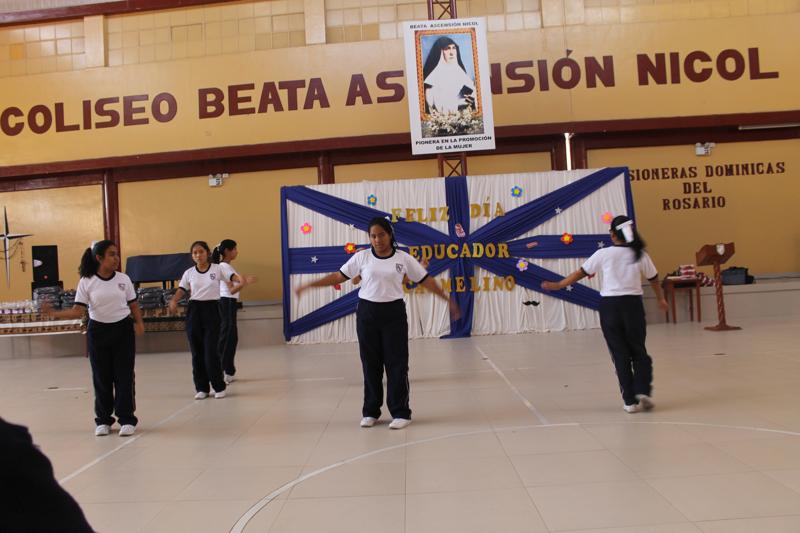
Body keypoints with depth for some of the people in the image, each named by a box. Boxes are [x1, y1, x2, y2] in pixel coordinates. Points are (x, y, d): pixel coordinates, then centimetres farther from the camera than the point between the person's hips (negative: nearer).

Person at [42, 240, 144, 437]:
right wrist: (54, 313, -23)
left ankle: (127, 419, 12)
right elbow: (78, 311, -9)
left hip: (123, 330, 0)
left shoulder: (123, 279, 0)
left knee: (124, 375, 2)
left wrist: (139, 322, -12)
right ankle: (103, 420, 23)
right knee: (101, 377, 8)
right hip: (98, 332, 0)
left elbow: (133, 305, 4)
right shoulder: (86, 282, -5)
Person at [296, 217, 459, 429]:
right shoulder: (361, 257, 0)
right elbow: (339, 276, 4)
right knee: (370, 364, 8)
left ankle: (400, 412, 11)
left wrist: (447, 299, 2)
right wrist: (310, 285, 0)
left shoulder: (403, 258, -2)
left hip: (394, 313, -1)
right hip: (367, 313, 1)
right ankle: (370, 412, 21)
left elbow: (425, 280, 4)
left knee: (397, 364, 0)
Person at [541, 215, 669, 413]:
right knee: (638, 351, 17)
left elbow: (580, 273, 1)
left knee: (620, 354, 6)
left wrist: (558, 285, 12)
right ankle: (643, 391, 1)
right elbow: (654, 279, 15)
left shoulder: (603, 254, -3)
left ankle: (630, 400, 8)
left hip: (609, 305, -1)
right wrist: (661, 299, 33)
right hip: (633, 304, 1)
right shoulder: (640, 255, 2)